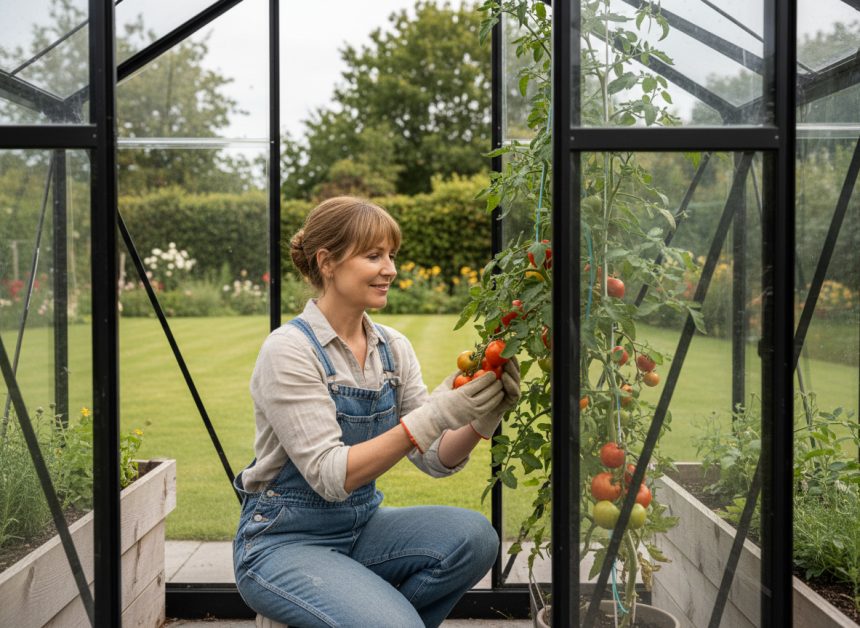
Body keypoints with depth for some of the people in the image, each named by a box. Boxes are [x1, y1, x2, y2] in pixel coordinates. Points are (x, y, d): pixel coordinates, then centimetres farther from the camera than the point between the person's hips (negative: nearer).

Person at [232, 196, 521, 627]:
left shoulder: (393, 347, 2)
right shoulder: (289, 350, -17)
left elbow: (435, 460, -2)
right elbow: (330, 475, -24)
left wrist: (480, 422, -22)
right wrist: (432, 415, -31)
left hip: (360, 526, 7)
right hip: (283, 541, -6)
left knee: (473, 536, -18)